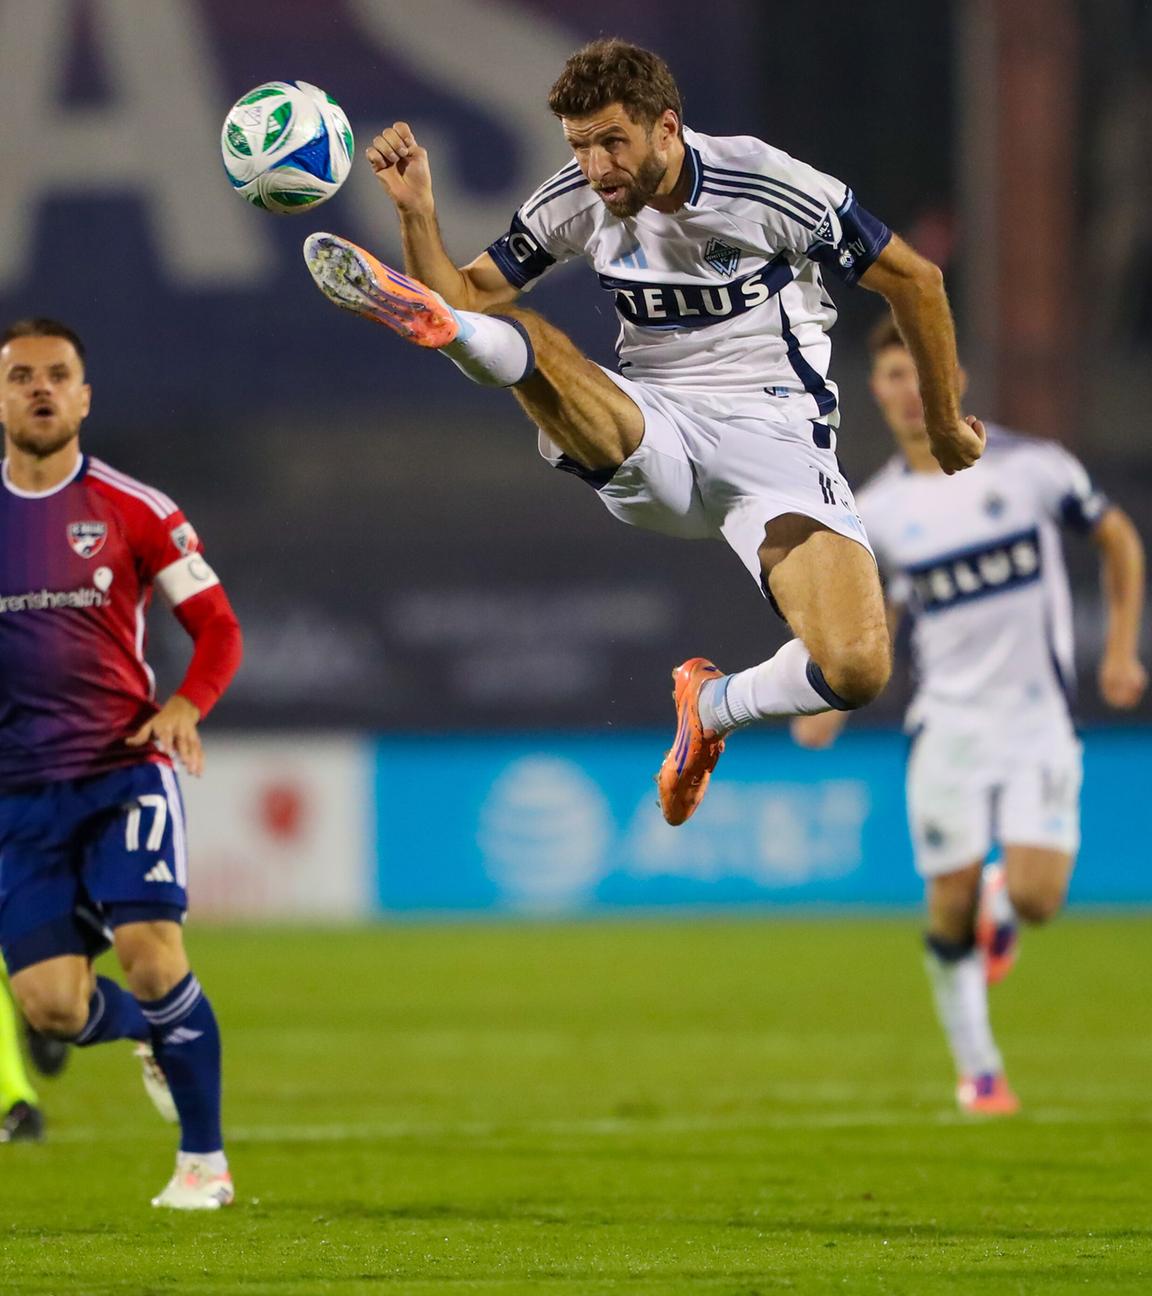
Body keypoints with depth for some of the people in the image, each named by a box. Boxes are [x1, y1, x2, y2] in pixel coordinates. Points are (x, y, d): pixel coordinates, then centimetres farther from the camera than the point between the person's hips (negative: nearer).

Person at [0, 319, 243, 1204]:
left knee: (151, 952, -21)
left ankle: (205, 1160, -5)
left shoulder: (133, 512, 0)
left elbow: (217, 626, 3)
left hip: (123, 770, -2)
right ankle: (158, 1033, 29)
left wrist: (186, 706, -14)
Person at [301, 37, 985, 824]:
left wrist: (945, 425, 8)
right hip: (649, 438, 3)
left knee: (856, 671, -25)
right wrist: (417, 211, -13)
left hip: (774, 437, -2)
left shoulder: (768, 187, -12)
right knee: (525, 339, -27)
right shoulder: (577, 204, 1)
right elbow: (467, 295, 5)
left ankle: (714, 706, 4)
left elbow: (914, 280, -2)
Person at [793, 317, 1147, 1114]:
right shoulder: (878, 510, 2)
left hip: (1040, 720, -1)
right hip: (949, 722, 1)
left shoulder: (1030, 466, -5)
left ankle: (1005, 898, 24)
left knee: (1037, 898, -14)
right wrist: (831, 702, 0)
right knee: (952, 910, -3)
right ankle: (978, 1071, 17)